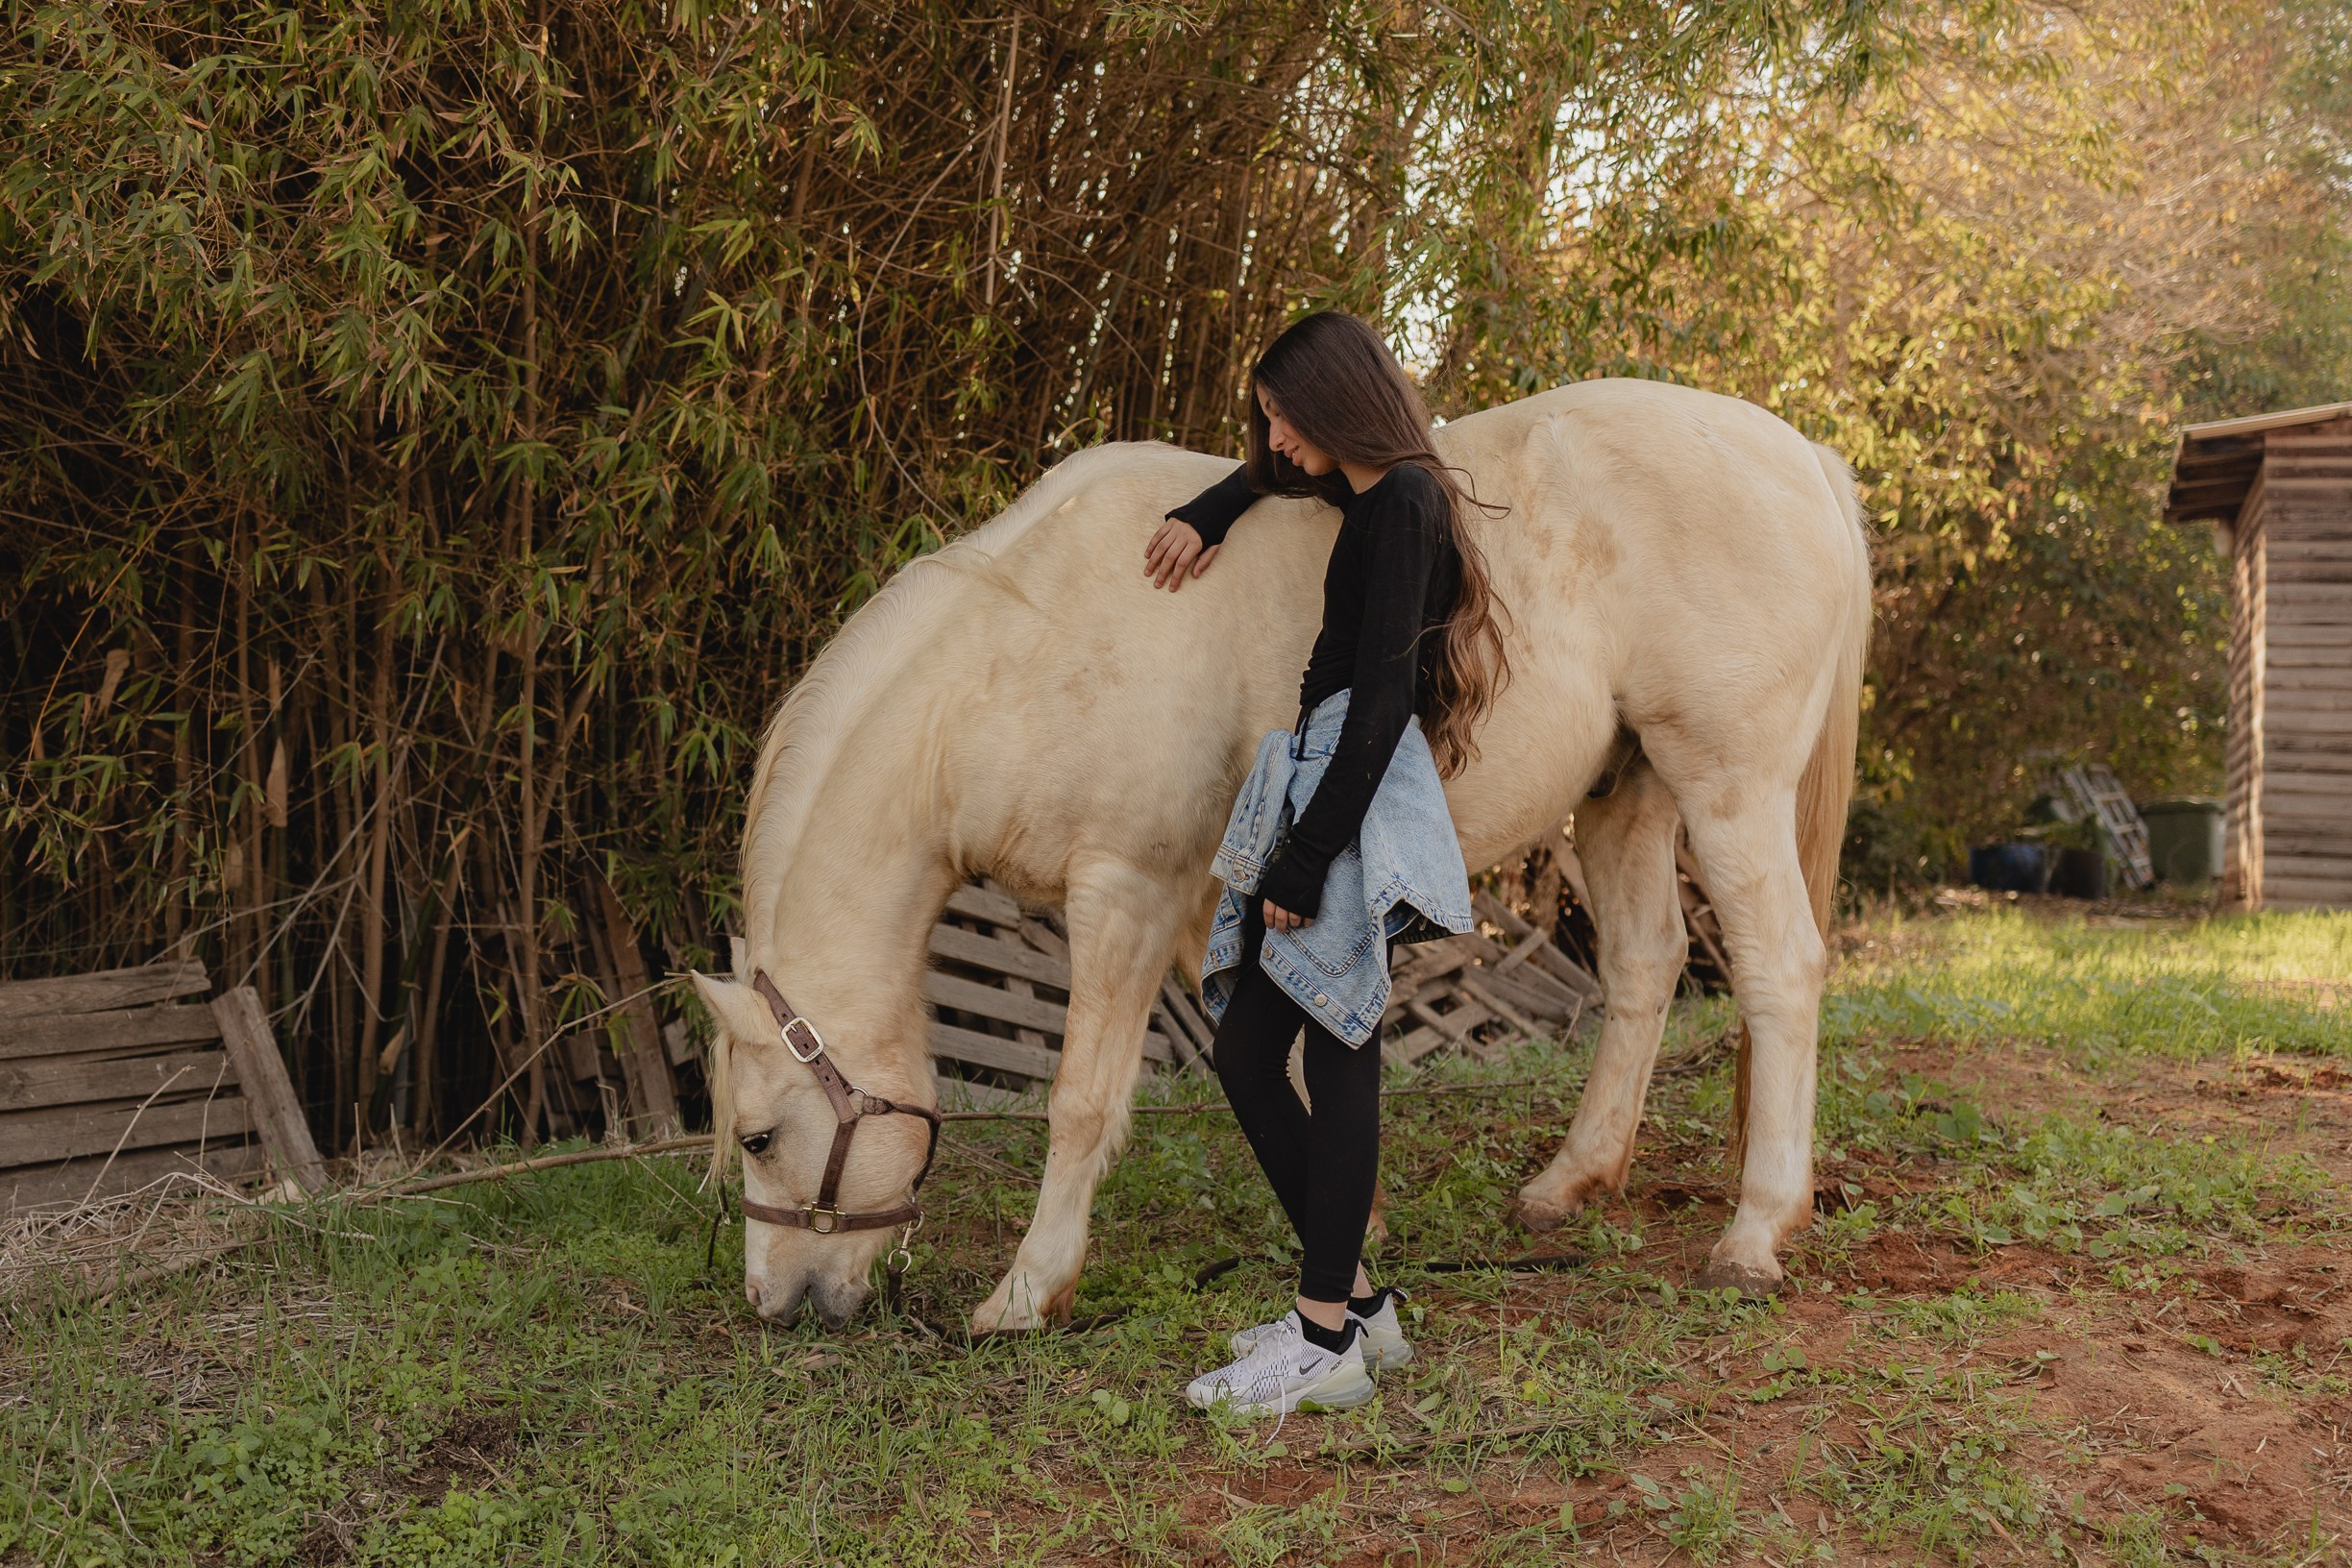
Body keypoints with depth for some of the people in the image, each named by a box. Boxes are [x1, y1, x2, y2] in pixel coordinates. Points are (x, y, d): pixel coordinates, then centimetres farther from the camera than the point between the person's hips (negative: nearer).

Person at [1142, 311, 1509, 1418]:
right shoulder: (1373, 495, 20)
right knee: (1244, 1054, 8)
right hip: (1314, 792, 10)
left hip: (1357, 798, -10)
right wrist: (1206, 514, 22)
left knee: (1337, 1053, -8)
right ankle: (1355, 1298, 16)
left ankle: (1328, 1340, -1)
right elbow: (1275, 470, 44)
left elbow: (1382, 697, -17)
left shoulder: (1402, 505, -9)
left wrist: (1307, 860, -20)